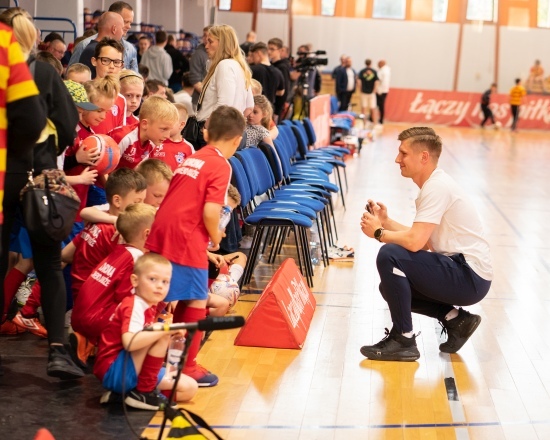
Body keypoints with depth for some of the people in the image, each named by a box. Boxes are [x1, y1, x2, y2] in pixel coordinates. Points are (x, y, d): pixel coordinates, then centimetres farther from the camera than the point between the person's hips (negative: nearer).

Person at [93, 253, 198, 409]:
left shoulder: (150, 307, 12)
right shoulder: (134, 306, -18)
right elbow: (129, 342, -34)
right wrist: (166, 330, -32)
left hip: (136, 370, 10)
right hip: (112, 370, -10)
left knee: (189, 388, 4)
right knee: (161, 335, -24)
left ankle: (121, 393, 2)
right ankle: (144, 392, -16)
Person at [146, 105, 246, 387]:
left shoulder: (191, 159, 17)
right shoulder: (221, 166, -7)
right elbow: (210, 212, -17)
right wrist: (215, 237, 1)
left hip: (160, 234, 8)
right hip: (187, 240, -8)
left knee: (168, 300, 19)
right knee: (197, 302, 4)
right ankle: (187, 367, 10)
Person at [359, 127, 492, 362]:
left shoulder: (436, 188, -18)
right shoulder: (435, 184, 13)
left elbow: (415, 242, -25)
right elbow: (424, 240, 15)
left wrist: (379, 233, -8)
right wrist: (386, 222, 8)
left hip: (469, 276, -11)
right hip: (462, 272, 11)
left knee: (389, 256, -22)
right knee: (391, 285, 16)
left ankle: (403, 340, -13)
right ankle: (455, 319, 11)